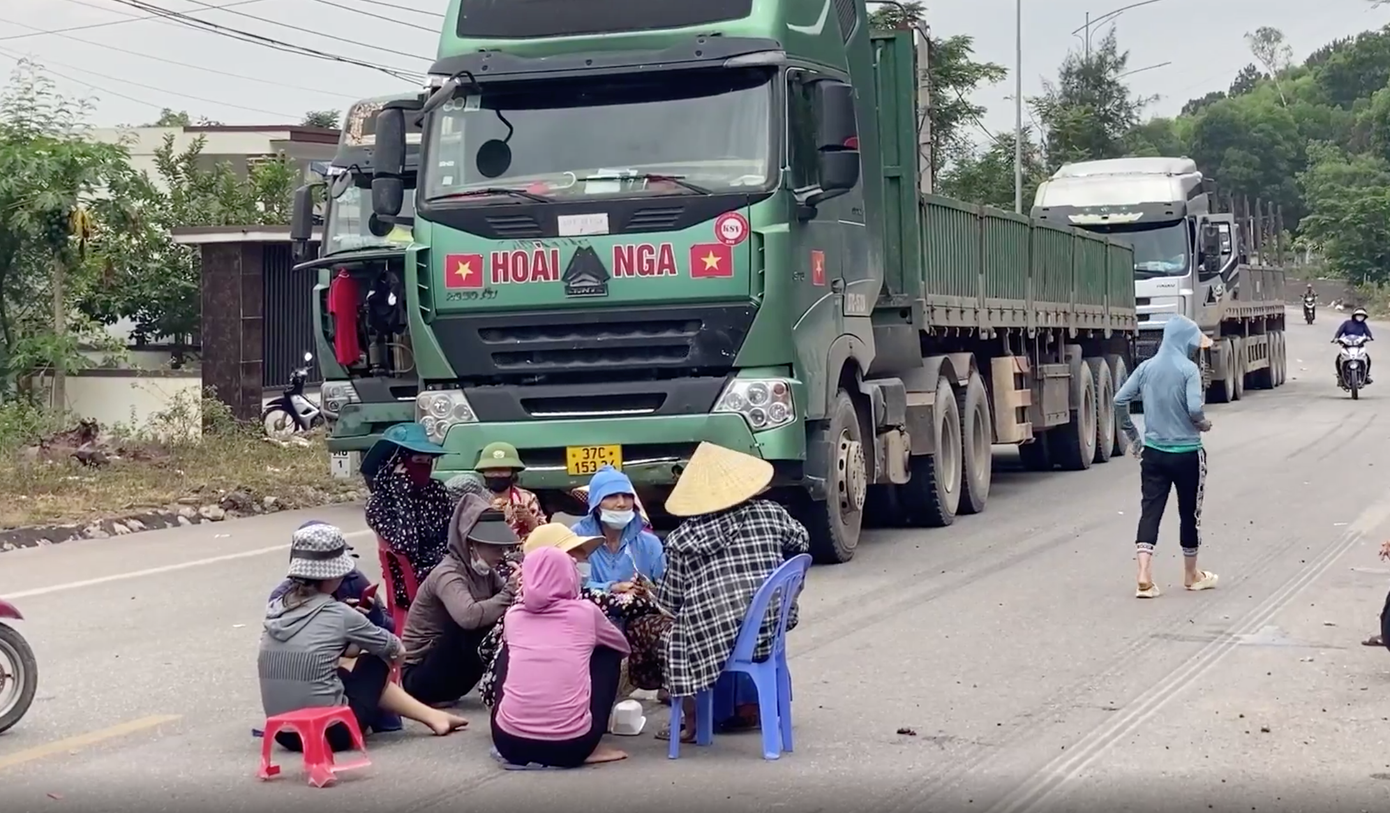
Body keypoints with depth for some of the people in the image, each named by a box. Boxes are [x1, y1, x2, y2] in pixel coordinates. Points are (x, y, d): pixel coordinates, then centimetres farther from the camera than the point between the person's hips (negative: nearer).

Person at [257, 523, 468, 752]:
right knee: (375, 663, 18)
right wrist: (397, 648, 34)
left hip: (284, 733, 5)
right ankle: (431, 716, 29)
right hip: (329, 732, -5)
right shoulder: (337, 614, -8)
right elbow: (387, 644, 12)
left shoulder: (276, 608, 5)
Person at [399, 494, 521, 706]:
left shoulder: (483, 571, 2)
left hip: (452, 671, 8)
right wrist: (511, 592, -34)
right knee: (477, 621, -29)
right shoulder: (448, 575, -24)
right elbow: (469, 616, -43)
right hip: (420, 675, -8)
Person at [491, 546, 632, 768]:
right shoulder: (585, 612, 5)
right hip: (571, 746, -3)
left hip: (509, 742, 3)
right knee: (609, 653, 22)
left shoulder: (514, 616, 10)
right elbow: (623, 646, 28)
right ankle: (593, 749, 16)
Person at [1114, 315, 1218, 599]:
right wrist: (1204, 424, -1)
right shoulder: (1188, 369, -13)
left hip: (1153, 452, 4)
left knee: (1150, 510, 3)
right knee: (1189, 512, 12)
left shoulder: (1147, 367, 2)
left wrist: (1132, 436, 9)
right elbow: (1194, 408, -24)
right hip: (1186, 453, -4)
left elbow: (1120, 400, 0)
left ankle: (1144, 578, -10)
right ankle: (1191, 575, 26)